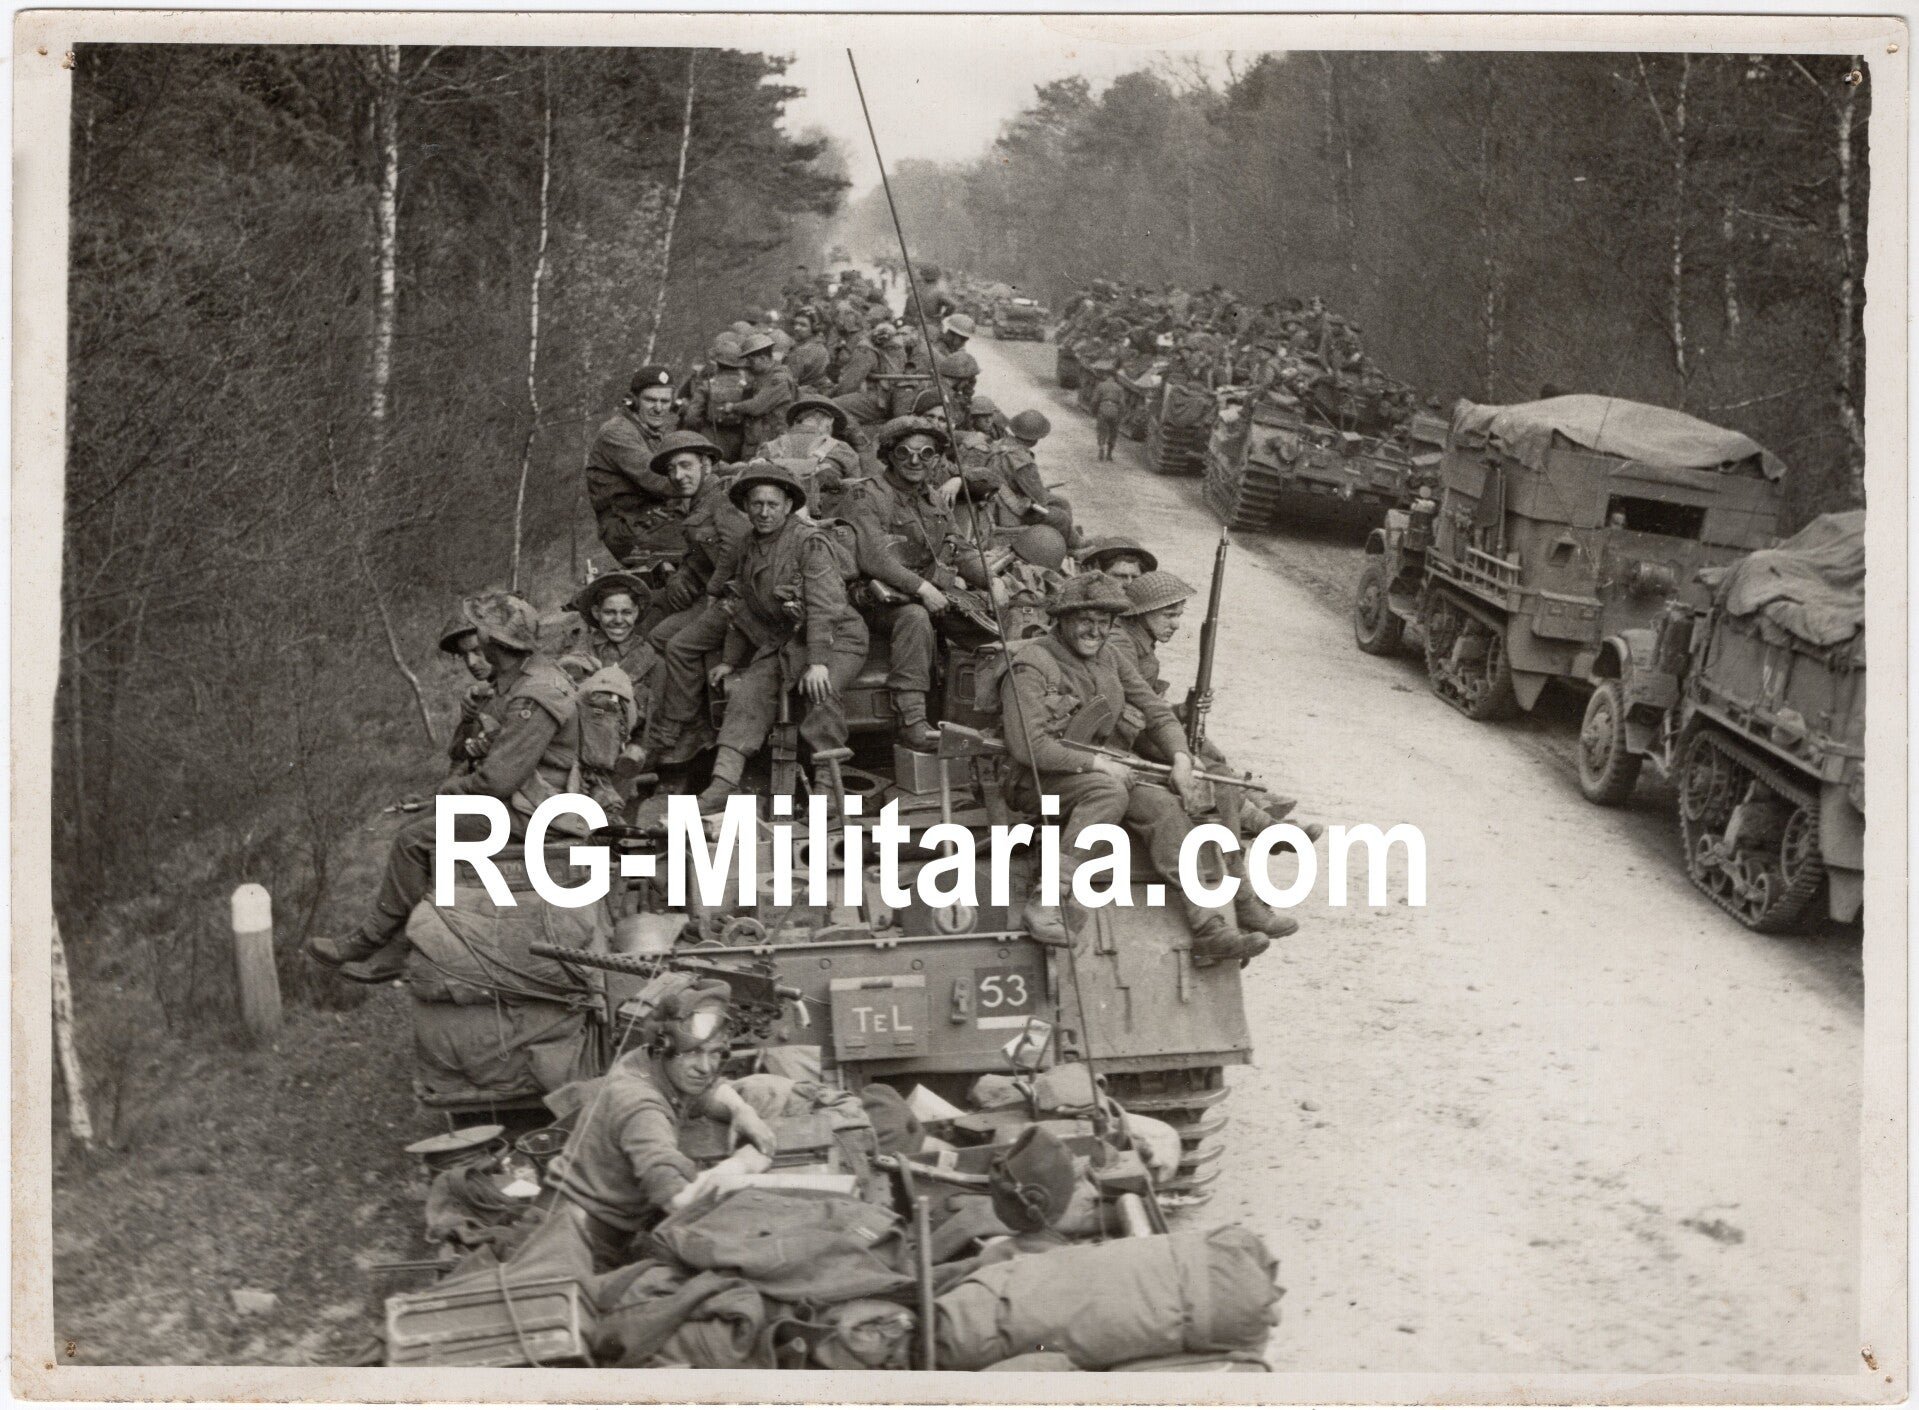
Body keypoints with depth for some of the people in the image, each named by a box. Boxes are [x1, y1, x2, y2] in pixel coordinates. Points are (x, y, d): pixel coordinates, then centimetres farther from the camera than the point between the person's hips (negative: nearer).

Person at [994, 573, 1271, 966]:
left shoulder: (1111, 662, 13)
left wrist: (1181, 761, -3)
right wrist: (1099, 764, -17)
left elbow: (1158, 714, 16)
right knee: (1109, 790, -35)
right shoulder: (1030, 663, -11)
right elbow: (1028, 747, -20)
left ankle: (1212, 931, -26)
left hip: (1098, 774, 7)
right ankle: (1048, 900, -36)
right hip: (1035, 784, -7)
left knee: (1163, 805, -18)